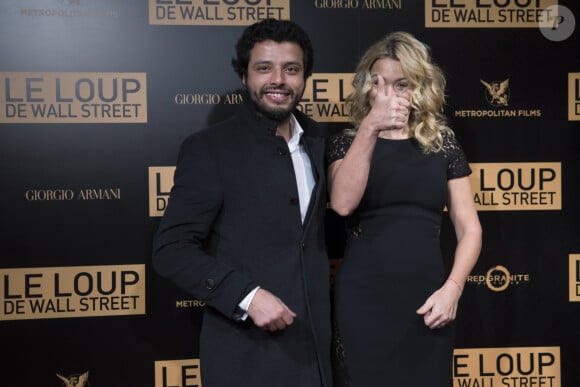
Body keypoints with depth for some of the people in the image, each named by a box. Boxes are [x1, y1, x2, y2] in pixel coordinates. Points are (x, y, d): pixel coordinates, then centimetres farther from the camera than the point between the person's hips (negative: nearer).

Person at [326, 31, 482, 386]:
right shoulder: (347, 143, 3)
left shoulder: (443, 144, 7)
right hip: (363, 302, -1)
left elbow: (469, 228, 6)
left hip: (427, 303, 2)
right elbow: (343, 204, -17)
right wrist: (370, 128, -25)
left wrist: (452, 288, -9)